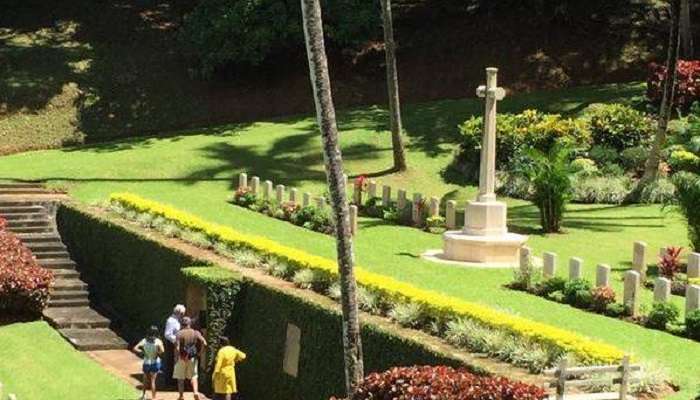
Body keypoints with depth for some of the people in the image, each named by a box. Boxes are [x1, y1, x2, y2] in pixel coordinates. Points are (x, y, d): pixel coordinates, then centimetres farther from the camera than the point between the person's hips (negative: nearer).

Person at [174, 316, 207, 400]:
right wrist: (199, 353, 0)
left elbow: (177, 348, -18)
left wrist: (179, 356, -5)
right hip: (193, 358, 2)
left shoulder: (179, 334, -9)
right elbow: (204, 343, -11)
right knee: (193, 376, 15)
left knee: (180, 378, 11)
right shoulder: (196, 333, -1)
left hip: (182, 358, -2)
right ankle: (196, 392, -5)